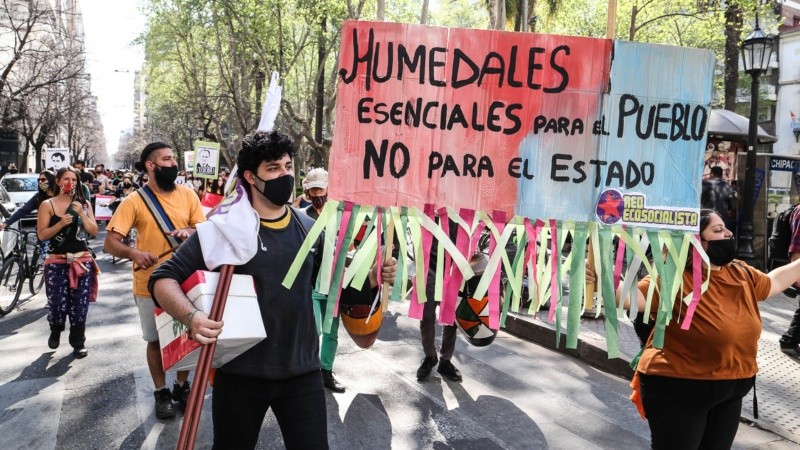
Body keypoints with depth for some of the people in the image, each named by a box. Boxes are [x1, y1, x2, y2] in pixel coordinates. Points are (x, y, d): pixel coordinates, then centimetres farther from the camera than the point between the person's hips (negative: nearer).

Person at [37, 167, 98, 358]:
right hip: (56, 261, -2)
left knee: (80, 304, 1)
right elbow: (42, 235, -6)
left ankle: (78, 343, 15)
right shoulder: (48, 204, 0)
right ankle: (55, 331, 25)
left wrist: (82, 213, -12)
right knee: (58, 304, -7)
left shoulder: (84, 203, 8)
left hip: (82, 260, 2)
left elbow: (94, 231, 1)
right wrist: (61, 223, -19)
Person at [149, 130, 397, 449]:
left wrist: (375, 277, -9)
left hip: (302, 372, 3)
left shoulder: (309, 229, 1)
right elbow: (164, 278, -11)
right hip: (240, 373, -2)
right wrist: (191, 317, -31)